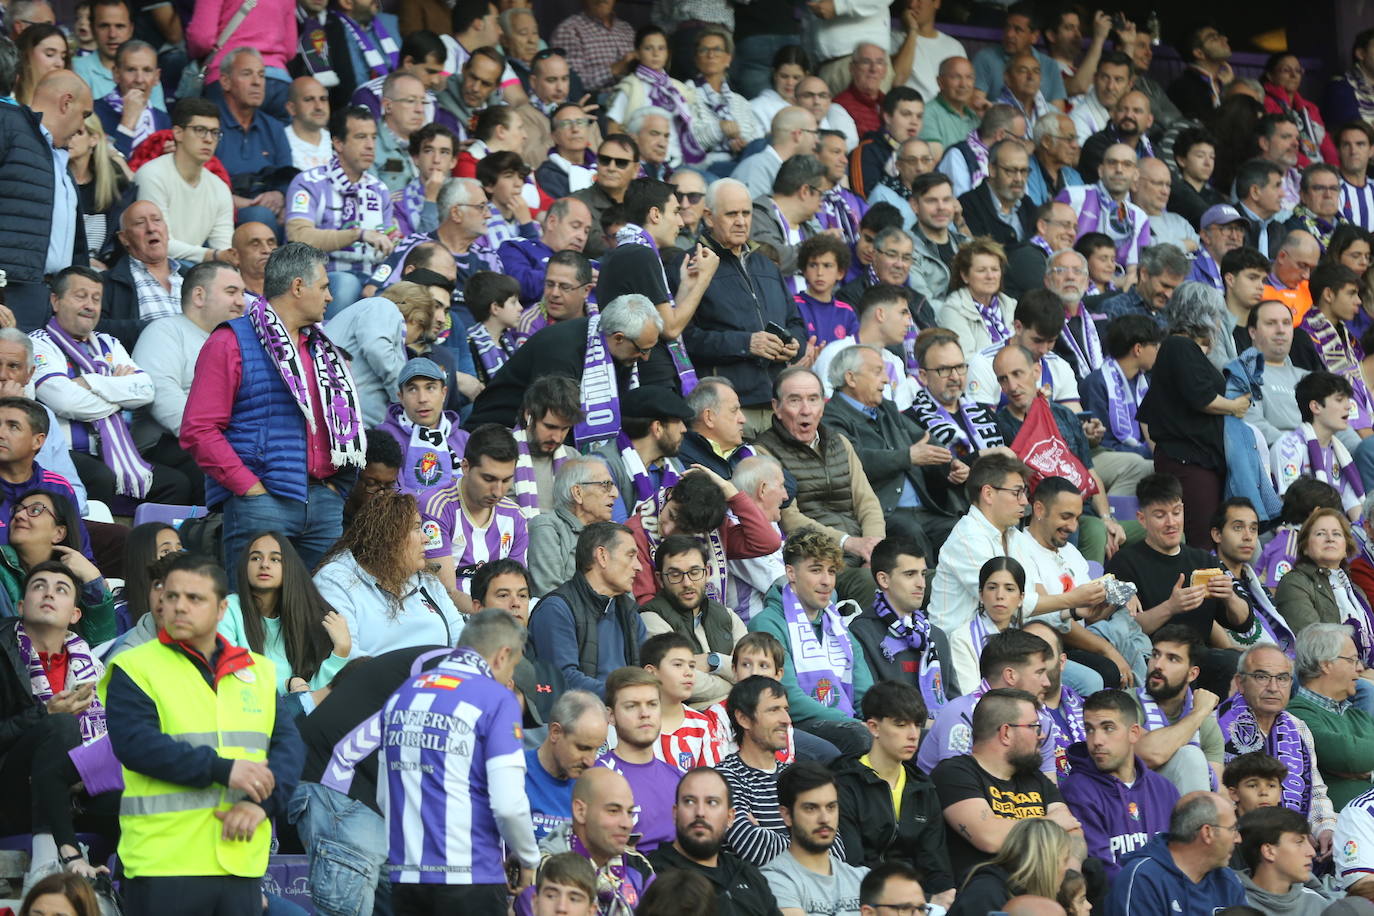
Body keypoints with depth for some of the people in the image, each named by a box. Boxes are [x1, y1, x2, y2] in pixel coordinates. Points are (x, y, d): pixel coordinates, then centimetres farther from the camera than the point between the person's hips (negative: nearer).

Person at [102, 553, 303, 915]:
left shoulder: (258, 671, 15)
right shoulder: (134, 668, 1)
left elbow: (289, 744, 8)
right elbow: (135, 743, -14)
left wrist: (262, 801, -11)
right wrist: (222, 769, -19)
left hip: (242, 864, 4)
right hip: (164, 863, -4)